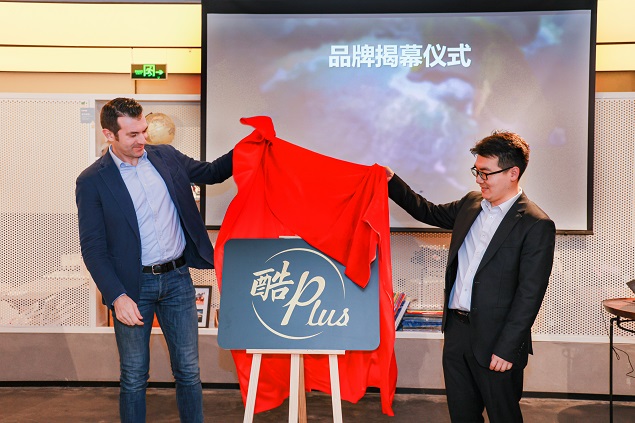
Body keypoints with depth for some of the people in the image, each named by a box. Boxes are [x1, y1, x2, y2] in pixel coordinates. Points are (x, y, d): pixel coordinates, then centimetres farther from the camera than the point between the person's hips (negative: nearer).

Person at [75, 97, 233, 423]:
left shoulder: (166, 156, 4)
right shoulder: (92, 181, -7)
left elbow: (211, 173, 18)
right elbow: (92, 247, -7)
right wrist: (116, 297, -17)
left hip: (177, 277, 3)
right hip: (133, 285, -3)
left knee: (188, 371, 11)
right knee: (134, 378, 10)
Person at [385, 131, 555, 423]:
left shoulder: (536, 225, -14)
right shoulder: (470, 204, 7)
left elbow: (529, 295, -16)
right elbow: (429, 212, 24)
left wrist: (506, 349, -17)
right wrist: (391, 181, 14)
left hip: (495, 339, -6)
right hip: (456, 331, 7)